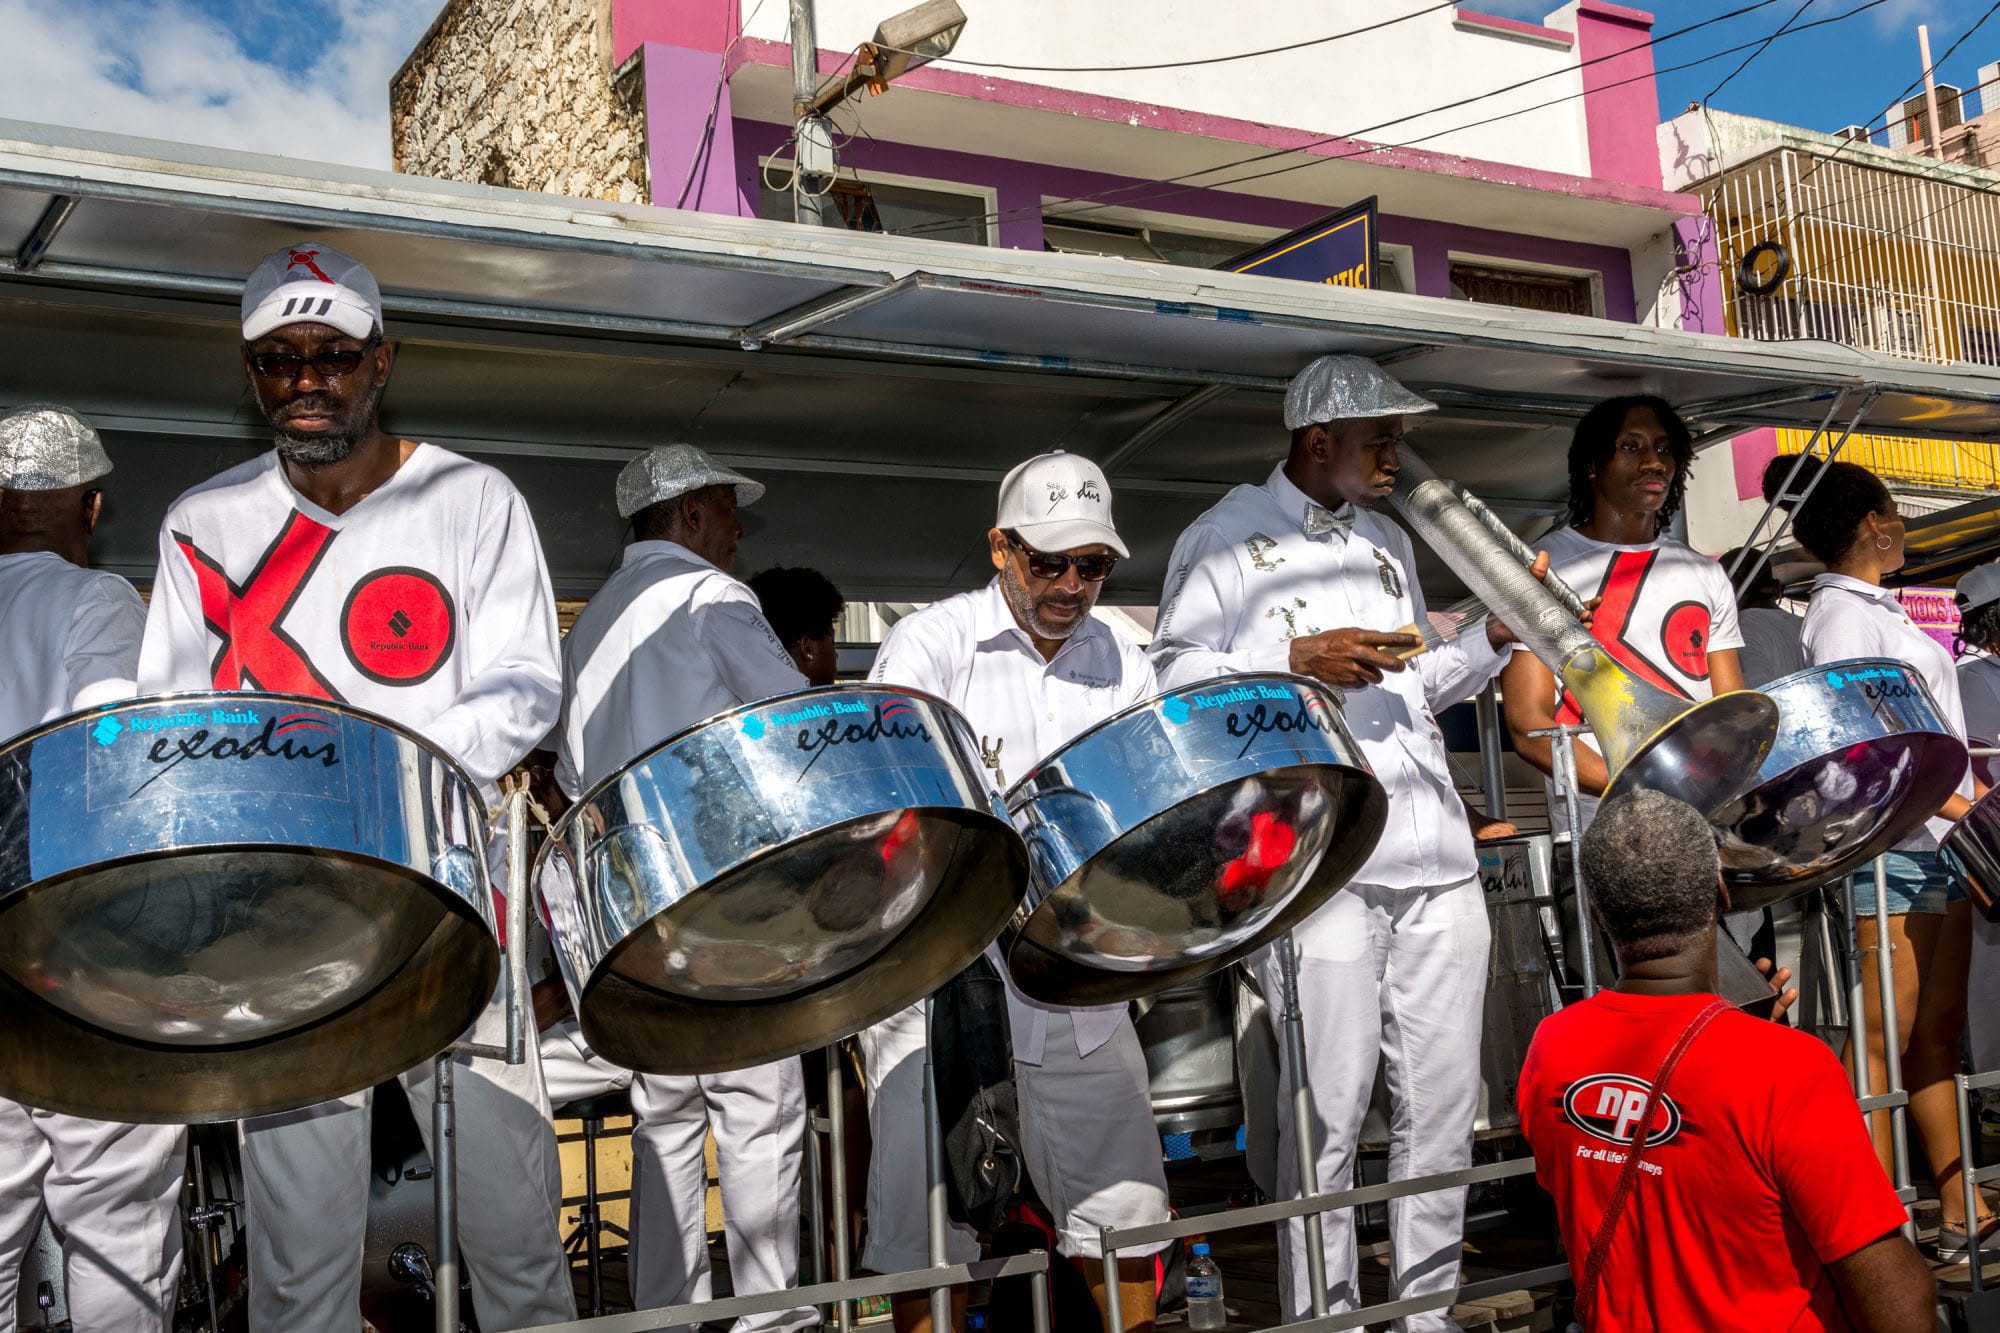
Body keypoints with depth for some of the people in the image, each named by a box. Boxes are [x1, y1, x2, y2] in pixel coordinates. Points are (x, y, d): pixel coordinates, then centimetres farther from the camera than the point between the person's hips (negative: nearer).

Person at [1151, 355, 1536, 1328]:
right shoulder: (1227, 538, 1)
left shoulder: (1388, 542, 21)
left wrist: (1493, 640, 11)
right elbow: (1172, 674, -6)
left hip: (1436, 852, 6)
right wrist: (1297, 658, -15)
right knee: (1330, 1107, -4)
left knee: (1444, 1098, 9)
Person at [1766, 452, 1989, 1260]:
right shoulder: (1842, 613, -10)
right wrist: (1948, 799, -21)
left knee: (1940, 1033, 12)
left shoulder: (1880, 608, 19)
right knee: (1883, 1040, -7)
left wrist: (1966, 799, 15)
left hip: (1937, 842, 10)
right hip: (1889, 848, -10)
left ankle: (1959, 1216, 19)